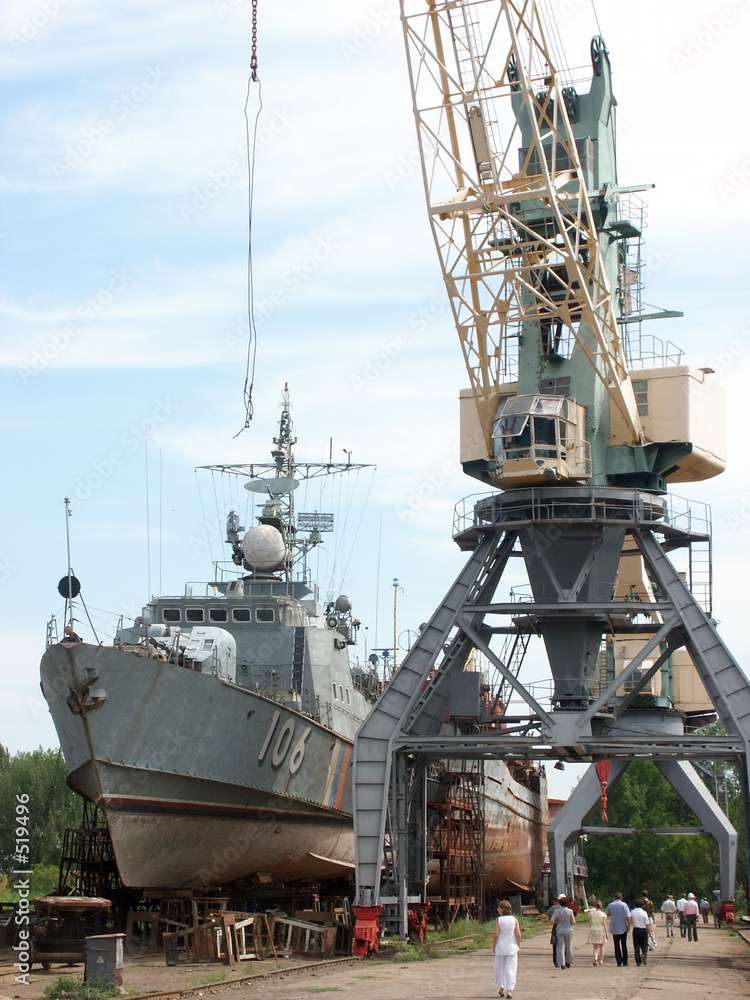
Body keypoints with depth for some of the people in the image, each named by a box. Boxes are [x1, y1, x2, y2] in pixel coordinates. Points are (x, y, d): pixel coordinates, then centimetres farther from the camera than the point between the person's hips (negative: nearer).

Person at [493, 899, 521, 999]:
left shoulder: (498, 920, -8)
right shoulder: (514, 920, -2)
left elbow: (496, 935, -12)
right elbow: (518, 934, -3)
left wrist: (493, 946, 0)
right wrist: (517, 946, 8)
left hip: (500, 947, -1)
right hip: (512, 948, 1)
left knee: (500, 968, 14)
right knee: (510, 969, 2)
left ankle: (501, 989, 23)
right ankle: (509, 990, -5)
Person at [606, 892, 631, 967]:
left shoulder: (610, 905, 2)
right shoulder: (624, 905, -5)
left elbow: (607, 915, 18)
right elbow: (628, 916, -13)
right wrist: (629, 926, -10)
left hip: (614, 929, 1)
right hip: (623, 928, -1)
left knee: (617, 946, 3)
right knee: (624, 945, 12)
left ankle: (619, 962, -4)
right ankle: (625, 961, 14)